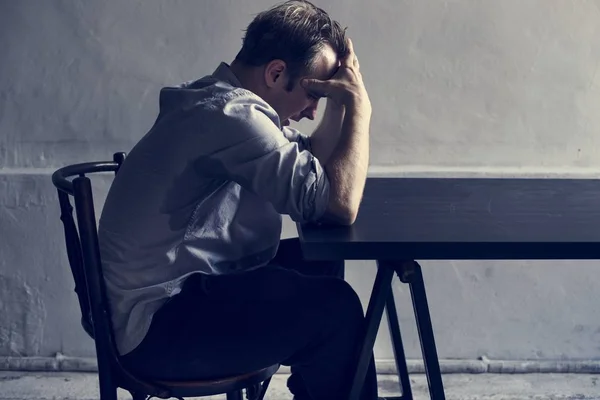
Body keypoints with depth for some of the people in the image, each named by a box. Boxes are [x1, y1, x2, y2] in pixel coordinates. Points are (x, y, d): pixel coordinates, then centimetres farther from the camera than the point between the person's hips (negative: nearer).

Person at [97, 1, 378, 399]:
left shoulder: (218, 99, 10)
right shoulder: (230, 115, -23)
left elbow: (313, 168, 16)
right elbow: (339, 203, -25)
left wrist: (340, 100, 2)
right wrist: (358, 104, -15)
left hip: (175, 291, 11)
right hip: (155, 326, -11)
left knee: (320, 264, 18)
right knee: (336, 307, -18)